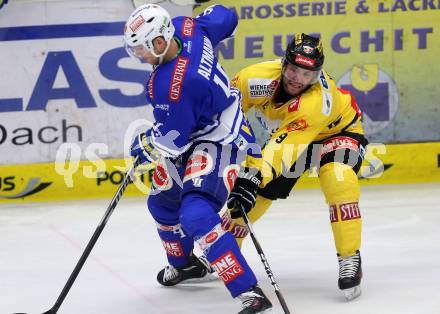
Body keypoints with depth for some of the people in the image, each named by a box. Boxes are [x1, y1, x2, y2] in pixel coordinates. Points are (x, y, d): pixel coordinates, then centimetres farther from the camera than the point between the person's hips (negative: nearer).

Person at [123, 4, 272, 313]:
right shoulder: (185, 27, -13)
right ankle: (184, 264, 52)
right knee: (163, 203, 24)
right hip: (191, 133, 11)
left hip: (217, 139, -11)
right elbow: (225, 17, 7)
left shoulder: (172, 84, -36)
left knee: (196, 214, -28)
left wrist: (145, 145, -2)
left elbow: (173, 139, -23)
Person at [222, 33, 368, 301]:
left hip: (337, 131, -5)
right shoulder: (256, 78, -30)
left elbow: (287, 145, -50)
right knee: (258, 190, 1)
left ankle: (350, 260, -23)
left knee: (337, 178, -33)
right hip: (288, 134, 5)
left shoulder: (320, 100, -42)